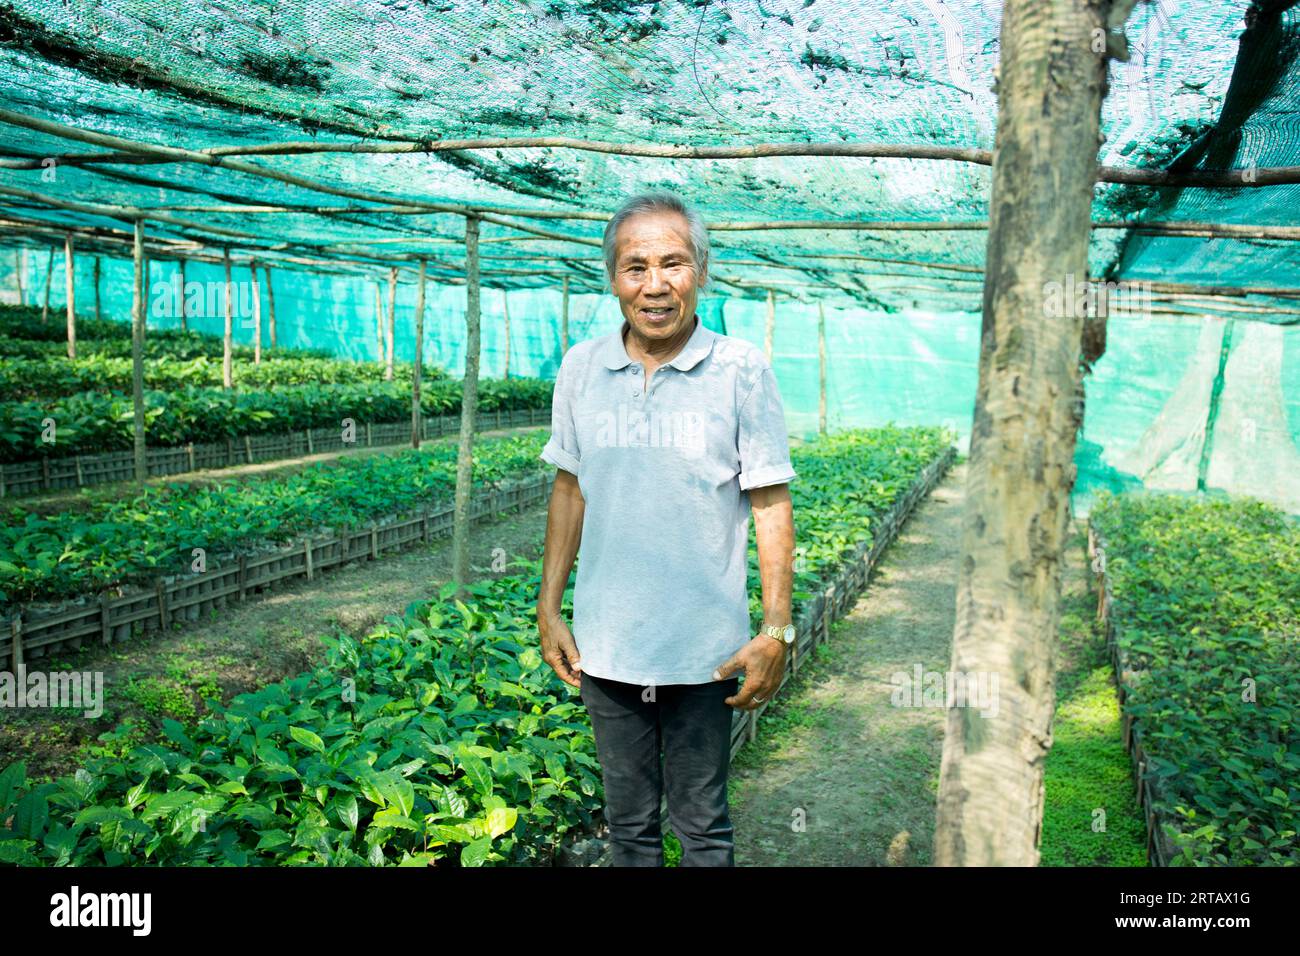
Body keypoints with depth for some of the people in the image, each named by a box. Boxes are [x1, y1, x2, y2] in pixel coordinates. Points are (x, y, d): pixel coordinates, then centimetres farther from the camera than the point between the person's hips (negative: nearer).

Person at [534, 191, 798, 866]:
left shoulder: (742, 372, -10)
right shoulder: (581, 368, 0)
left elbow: (771, 506, -7)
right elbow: (569, 490, 8)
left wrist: (776, 633, -10)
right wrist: (548, 609, 7)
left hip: (703, 651, -3)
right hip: (604, 645, 3)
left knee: (702, 826, 14)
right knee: (628, 821, 20)